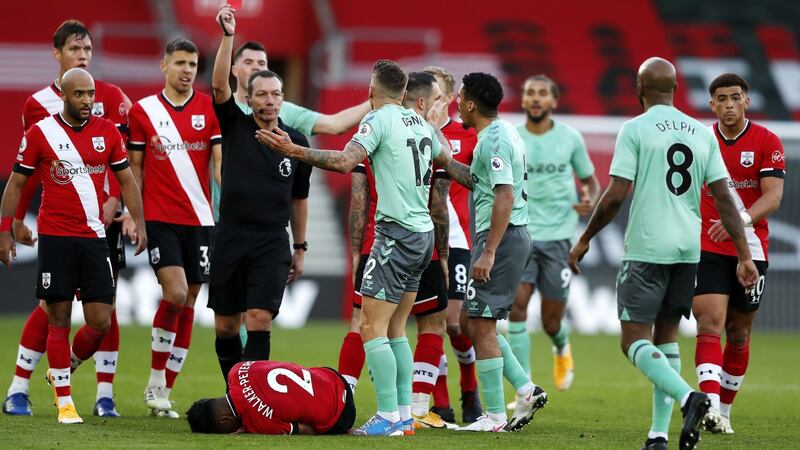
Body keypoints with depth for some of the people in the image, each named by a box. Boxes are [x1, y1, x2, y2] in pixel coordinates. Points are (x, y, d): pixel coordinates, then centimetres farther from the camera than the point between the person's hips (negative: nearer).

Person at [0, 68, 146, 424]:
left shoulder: (107, 132, 5)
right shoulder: (40, 133, -3)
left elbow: (126, 180, 13)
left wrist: (139, 223, 1)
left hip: (94, 237, 3)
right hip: (55, 237, -3)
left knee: (101, 323, -2)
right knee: (59, 320, -2)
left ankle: (63, 369, 25)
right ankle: (64, 402, 5)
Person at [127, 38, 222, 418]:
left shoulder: (209, 109, 4)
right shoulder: (142, 111, 3)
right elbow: (135, 168, 9)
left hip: (199, 219, 2)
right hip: (159, 219, -2)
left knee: (187, 305, 4)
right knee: (175, 293, -19)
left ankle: (163, 392, 14)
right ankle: (155, 381, -3)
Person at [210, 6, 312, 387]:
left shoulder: (297, 142, 5)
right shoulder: (235, 126, 3)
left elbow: (299, 198, 15)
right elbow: (220, 85, -13)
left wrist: (300, 247, 17)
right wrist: (228, 36, -23)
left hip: (273, 242, -1)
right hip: (230, 238, 1)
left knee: (259, 321, -12)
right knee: (225, 325, 6)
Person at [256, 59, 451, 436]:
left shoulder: (378, 119, -10)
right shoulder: (420, 122, 12)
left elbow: (345, 161, -24)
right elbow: (444, 158, 30)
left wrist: (295, 151, -26)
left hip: (397, 233, -8)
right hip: (423, 232, 8)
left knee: (372, 327, -7)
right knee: (395, 330, 15)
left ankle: (388, 417, -12)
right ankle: (404, 415, 15)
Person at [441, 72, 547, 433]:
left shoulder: (494, 140, -16)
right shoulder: (501, 134, 15)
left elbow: (505, 196, -24)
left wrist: (488, 252, -26)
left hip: (502, 238, -10)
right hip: (511, 237, 10)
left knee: (481, 326, -5)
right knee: (470, 321, 15)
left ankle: (495, 416, -1)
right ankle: (526, 390, 12)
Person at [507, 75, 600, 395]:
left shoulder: (570, 138, 2)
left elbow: (589, 179, 13)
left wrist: (590, 199, -9)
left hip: (558, 236, 0)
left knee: (552, 321, 3)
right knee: (517, 303, -20)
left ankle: (562, 348, 43)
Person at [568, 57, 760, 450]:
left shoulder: (635, 129, -6)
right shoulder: (702, 133, 8)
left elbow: (615, 195, -11)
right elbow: (724, 200, 5)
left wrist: (584, 240, 0)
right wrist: (745, 256, 6)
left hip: (646, 249, -5)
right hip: (688, 249, 5)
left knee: (634, 340, -3)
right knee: (666, 336, 15)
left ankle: (687, 396, -27)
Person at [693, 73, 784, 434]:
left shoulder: (767, 142, -4)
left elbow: (773, 196, -14)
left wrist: (741, 219, -31)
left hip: (750, 250, 0)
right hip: (706, 250, 0)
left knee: (738, 333, 9)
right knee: (710, 324, -16)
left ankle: (724, 410, 24)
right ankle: (710, 408, -28)